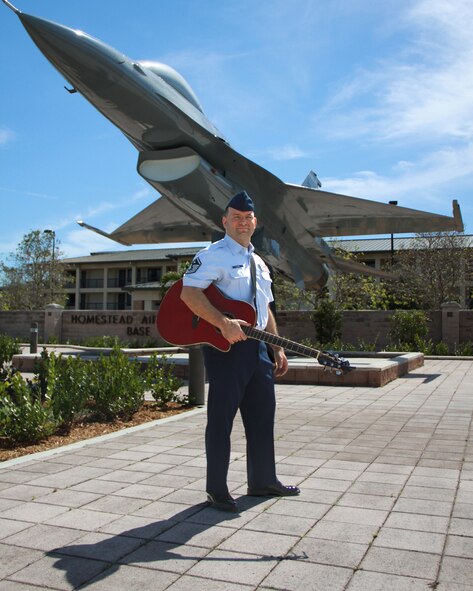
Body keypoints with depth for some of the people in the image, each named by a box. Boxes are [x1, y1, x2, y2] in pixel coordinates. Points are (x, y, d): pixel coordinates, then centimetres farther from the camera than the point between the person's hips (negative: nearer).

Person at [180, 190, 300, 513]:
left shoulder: (259, 263, 20)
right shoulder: (215, 254, -7)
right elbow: (188, 292, -20)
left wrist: (278, 348, 17)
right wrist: (224, 323, -28)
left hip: (256, 346, 8)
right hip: (224, 345, -8)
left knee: (263, 414, 14)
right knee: (221, 417, 0)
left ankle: (263, 480, 28)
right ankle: (217, 489, 12)